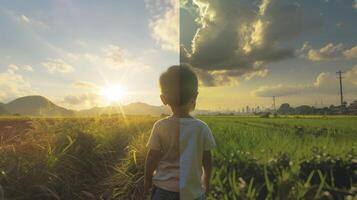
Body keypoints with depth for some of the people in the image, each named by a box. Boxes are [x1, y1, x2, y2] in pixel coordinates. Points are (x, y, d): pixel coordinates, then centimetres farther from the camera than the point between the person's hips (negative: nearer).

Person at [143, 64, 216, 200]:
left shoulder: (160, 126, -11)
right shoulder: (202, 127, -10)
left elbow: (152, 158, -5)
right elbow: (207, 160, -1)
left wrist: (147, 180, 11)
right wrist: (206, 181, 16)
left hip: (164, 188, 0)